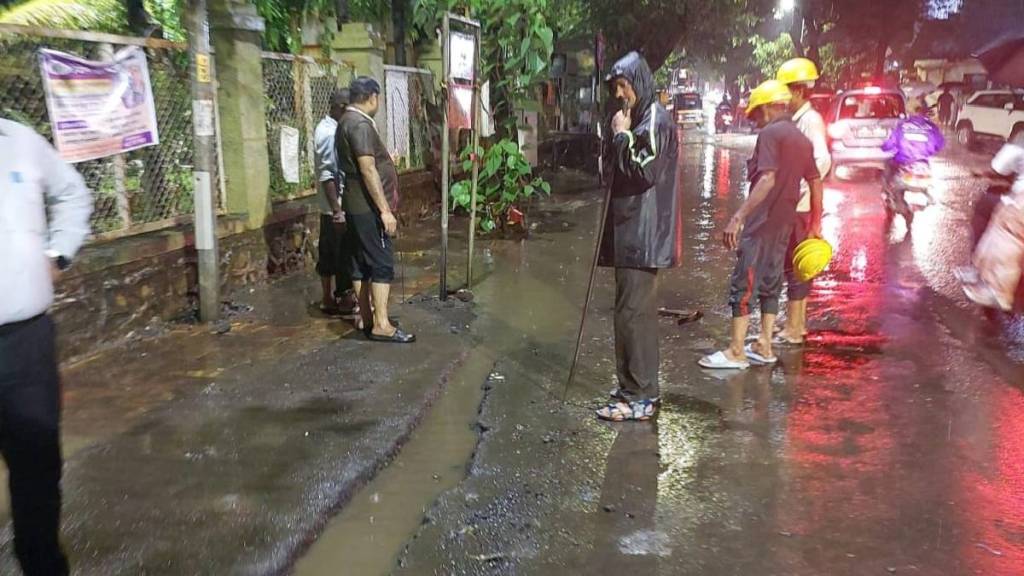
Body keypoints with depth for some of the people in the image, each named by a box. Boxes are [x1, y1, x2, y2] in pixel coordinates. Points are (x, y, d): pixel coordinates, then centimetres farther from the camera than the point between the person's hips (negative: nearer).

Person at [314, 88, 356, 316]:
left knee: (329, 254, 14)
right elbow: (327, 175, -24)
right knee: (343, 255, 0)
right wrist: (337, 209, -24)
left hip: (331, 206, 10)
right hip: (338, 207, -10)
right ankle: (345, 300, 10)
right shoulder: (330, 133, -20)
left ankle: (329, 299, 21)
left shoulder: (328, 128, 12)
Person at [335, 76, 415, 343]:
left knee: (361, 262, 12)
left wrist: (385, 160, 46)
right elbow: (368, 170, -23)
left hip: (356, 206, 10)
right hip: (368, 207, -10)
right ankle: (381, 325, -5)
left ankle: (366, 318, 20)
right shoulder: (360, 124, -17)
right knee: (382, 264, -7)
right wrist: (385, 210, -23)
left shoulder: (348, 121, 15)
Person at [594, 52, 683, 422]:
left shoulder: (655, 121, -11)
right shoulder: (638, 120, 18)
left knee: (633, 312, -9)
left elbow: (645, 170, -20)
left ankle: (639, 397, -3)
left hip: (643, 234, -10)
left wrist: (622, 135, -13)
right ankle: (638, 387, 24)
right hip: (631, 231, 10)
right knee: (637, 311, 14)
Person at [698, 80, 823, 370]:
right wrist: (815, 224, 23)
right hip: (785, 223, 9)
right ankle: (764, 347, 20)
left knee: (743, 284, -4)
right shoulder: (801, 139, 13)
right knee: (770, 282, 15)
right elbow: (816, 182, 16)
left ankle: (736, 352, -1)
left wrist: (738, 217, -29)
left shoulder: (770, 133, -13)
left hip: (762, 221, -9)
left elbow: (767, 180, -25)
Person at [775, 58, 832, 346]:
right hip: (792, 206, 9)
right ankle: (797, 324, 26)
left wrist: (801, 191, -29)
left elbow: (823, 161, -27)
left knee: (794, 267, -3)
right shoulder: (797, 119, 14)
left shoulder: (811, 120, -14)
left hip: (799, 207, -9)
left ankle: (793, 330, 4)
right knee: (798, 266, 16)